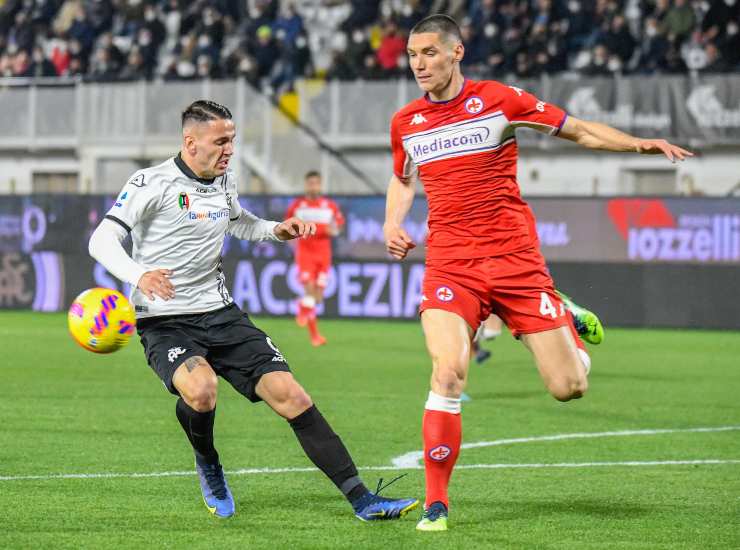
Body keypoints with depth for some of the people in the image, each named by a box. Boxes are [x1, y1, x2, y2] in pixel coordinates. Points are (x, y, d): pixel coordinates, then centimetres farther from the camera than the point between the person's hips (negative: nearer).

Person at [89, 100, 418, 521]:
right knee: (201, 390, -35)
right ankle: (208, 466, 0)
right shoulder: (153, 183, -10)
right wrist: (139, 274, -37)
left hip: (221, 313, 6)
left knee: (289, 395, -9)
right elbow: (103, 239, -17)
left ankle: (361, 499, -9)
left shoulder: (224, 182, 11)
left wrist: (278, 231, 12)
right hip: (165, 323, -6)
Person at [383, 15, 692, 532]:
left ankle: (567, 321, 34)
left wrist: (638, 144, -12)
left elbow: (580, 130, 3)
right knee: (448, 372, -23)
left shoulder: (498, 99, -3)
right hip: (449, 265, 1)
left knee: (568, 387, -3)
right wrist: (393, 222, 10)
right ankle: (436, 503, -10)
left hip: (515, 257, -1)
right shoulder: (405, 123, 8)